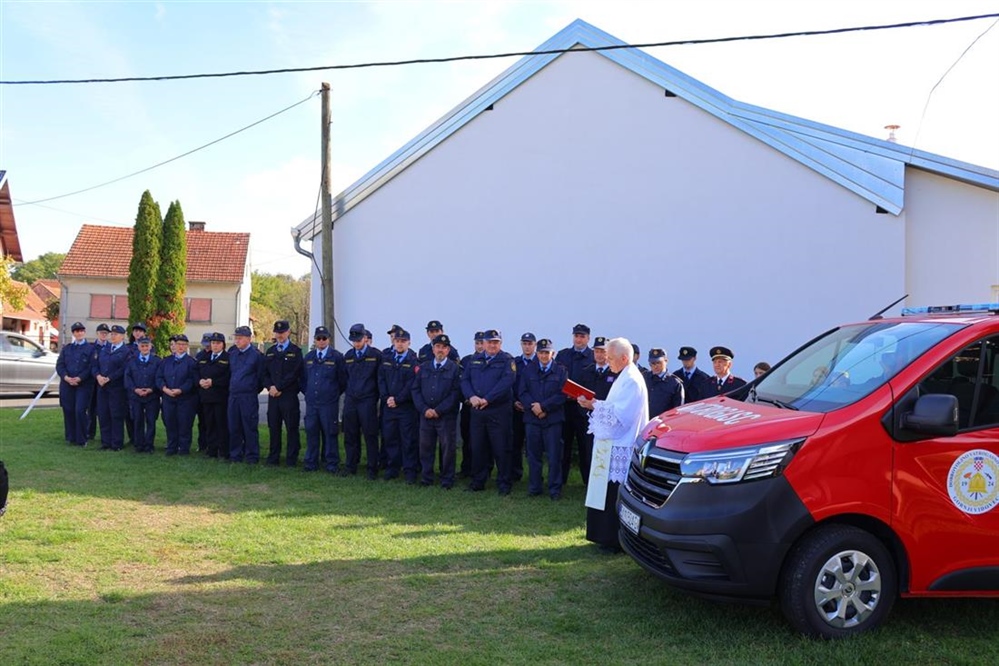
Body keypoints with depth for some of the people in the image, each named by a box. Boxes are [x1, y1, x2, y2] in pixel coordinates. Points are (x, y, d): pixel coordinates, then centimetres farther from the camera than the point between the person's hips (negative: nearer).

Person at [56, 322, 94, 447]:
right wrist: (66, 377, -11)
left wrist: (79, 378, -16)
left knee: (80, 411, -11)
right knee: (68, 411, 4)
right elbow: (59, 365, 7)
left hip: (84, 384, -4)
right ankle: (71, 437, 16)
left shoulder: (90, 349, 4)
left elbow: (91, 367, -5)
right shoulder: (66, 348, 15)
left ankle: (81, 439, -2)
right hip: (67, 384, 4)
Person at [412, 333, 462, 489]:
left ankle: (447, 481, 12)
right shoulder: (423, 367, 11)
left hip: (446, 416, -3)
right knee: (425, 447, 6)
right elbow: (415, 389, 8)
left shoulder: (454, 369, 0)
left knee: (447, 448, 2)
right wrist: (424, 409, -6)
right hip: (426, 415, 3)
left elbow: (456, 393, -7)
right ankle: (426, 478, 18)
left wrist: (438, 410, -12)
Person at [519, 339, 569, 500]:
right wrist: (533, 407, -13)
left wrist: (543, 406, -13)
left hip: (553, 419, -2)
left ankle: (555, 489, 8)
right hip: (532, 418, 2)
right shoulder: (528, 370, 11)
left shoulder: (561, 371, 3)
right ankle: (534, 487, 16)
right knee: (533, 455, 7)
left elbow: (562, 394, -6)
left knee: (554, 455, 0)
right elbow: (523, 392, 4)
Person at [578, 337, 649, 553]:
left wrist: (594, 405, -16)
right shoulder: (624, 378, 15)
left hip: (621, 448, -10)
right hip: (612, 446, 10)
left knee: (615, 496, -3)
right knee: (608, 494, 14)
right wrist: (594, 405, 6)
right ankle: (608, 537, 22)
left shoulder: (632, 381, -16)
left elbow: (620, 414, -22)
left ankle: (616, 541, 5)